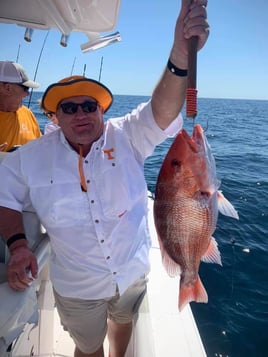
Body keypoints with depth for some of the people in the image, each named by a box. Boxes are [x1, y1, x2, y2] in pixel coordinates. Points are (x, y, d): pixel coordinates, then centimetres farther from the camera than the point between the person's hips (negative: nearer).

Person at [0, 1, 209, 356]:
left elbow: (161, 111, -32)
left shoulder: (126, 137, -16)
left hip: (134, 271, 1)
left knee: (123, 321, 32)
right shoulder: (33, 156, -12)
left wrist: (180, 57, -50)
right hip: (77, 287, 0)